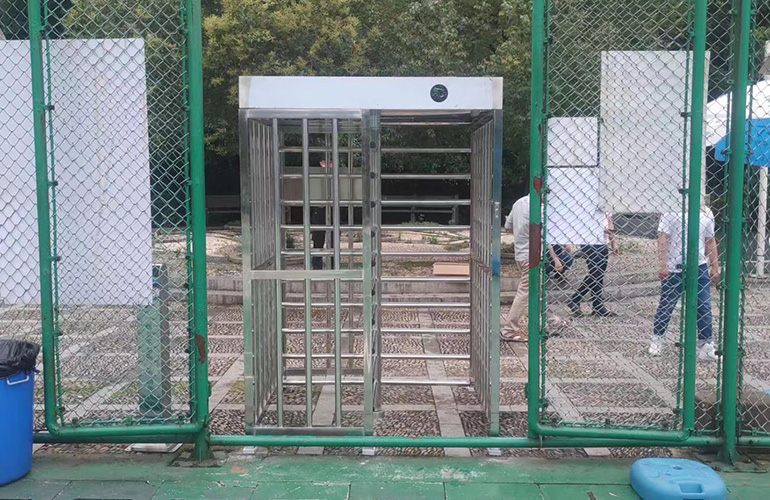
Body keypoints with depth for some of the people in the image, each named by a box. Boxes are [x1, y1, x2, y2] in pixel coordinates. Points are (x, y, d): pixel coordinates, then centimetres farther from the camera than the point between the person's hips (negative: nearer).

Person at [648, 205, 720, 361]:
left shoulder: (706, 212, 9)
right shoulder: (671, 212, -4)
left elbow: (710, 241, 14)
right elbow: (663, 238, -10)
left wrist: (715, 267, 10)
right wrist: (663, 265, -19)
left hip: (699, 267, 4)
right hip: (674, 269, -4)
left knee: (704, 309, 2)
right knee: (666, 307, 6)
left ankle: (706, 346, 10)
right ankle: (658, 340, 24)